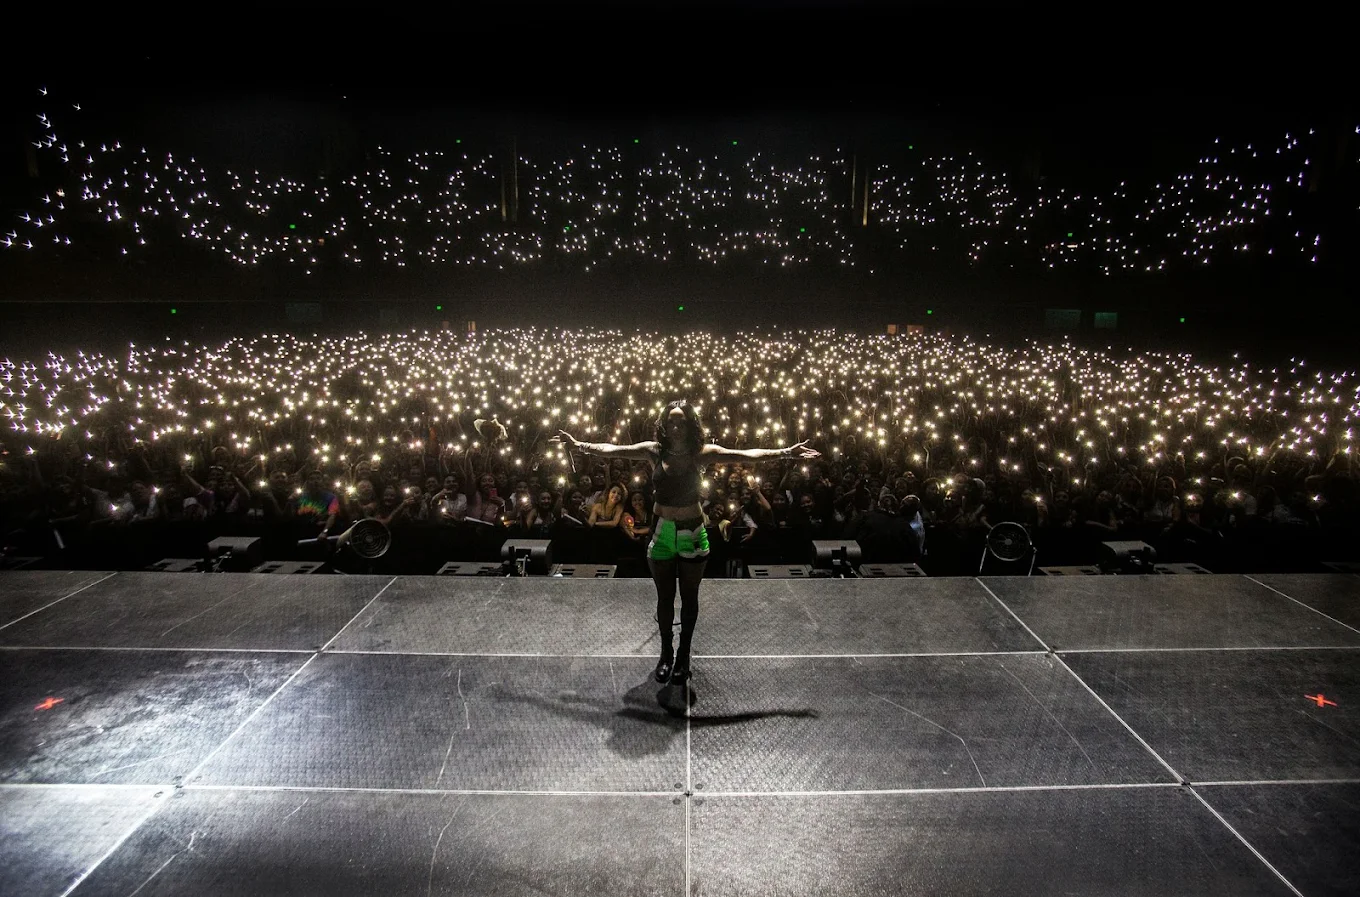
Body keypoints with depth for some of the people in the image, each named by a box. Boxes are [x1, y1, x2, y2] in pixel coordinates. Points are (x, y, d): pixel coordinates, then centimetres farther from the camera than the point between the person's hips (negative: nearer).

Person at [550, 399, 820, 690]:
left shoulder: (702, 453, -11)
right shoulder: (654, 451, -6)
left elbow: (746, 454, -16)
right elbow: (612, 449, -6)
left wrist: (783, 453, -22)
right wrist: (580, 445, -13)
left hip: (692, 534, -1)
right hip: (661, 532, 1)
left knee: (689, 598, 11)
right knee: (664, 598, 12)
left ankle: (684, 654, 28)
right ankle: (666, 652, 30)